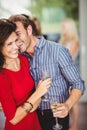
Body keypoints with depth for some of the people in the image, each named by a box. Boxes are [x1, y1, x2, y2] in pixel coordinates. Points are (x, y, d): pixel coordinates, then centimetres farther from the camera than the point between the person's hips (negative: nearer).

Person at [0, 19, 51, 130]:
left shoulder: (24, 60, -6)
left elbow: (32, 90, 5)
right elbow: (13, 119, -23)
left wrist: (34, 105, -17)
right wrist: (38, 93, -23)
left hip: (35, 120, 6)